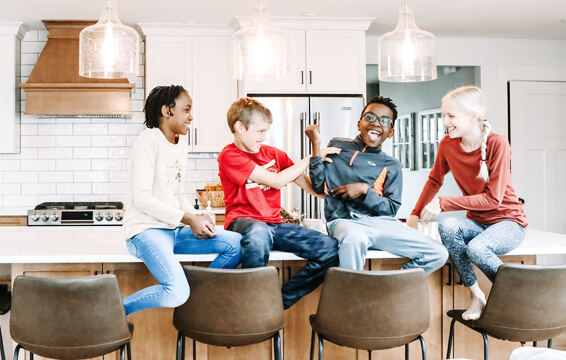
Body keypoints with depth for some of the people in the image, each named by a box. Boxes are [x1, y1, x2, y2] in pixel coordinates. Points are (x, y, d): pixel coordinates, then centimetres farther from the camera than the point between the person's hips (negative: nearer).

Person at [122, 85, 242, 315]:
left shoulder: (181, 143, 15)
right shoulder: (149, 140, -11)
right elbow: (142, 198, -17)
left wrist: (198, 218, 0)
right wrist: (188, 219, -17)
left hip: (174, 230, 8)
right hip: (146, 231, -8)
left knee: (236, 244, -7)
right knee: (177, 293, -29)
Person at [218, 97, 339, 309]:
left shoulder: (274, 154, 16)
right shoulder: (230, 156, -4)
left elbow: (308, 185, 15)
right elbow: (276, 181, -10)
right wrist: (310, 158, -4)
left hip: (274, 224, 6)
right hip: (243, 221, -6)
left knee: (330, 249, -13)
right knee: (259, 234, -44)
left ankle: (280, 302, -8)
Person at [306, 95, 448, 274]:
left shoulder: (390, 165, 14)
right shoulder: (337, 145, 14)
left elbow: (391, 209, 8)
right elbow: (319, 186, 8)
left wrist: (364, 190, -7)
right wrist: (316, 145, 3)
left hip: (381, 222, 3)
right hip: (344, 221, -3)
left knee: (438, 254, -11)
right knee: (354, 238, -41)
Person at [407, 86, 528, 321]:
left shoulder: (498, 145, -19)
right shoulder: (447, 144, -4)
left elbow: (493, 198, -21)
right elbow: (434, 181, 15)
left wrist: (442, 204, -24)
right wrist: (416, 214, 9)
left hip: (508, 221, -4)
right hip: (477, 221, 5)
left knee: (475, 248, -35)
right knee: (447, 226, -30)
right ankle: (476, 296, -15)